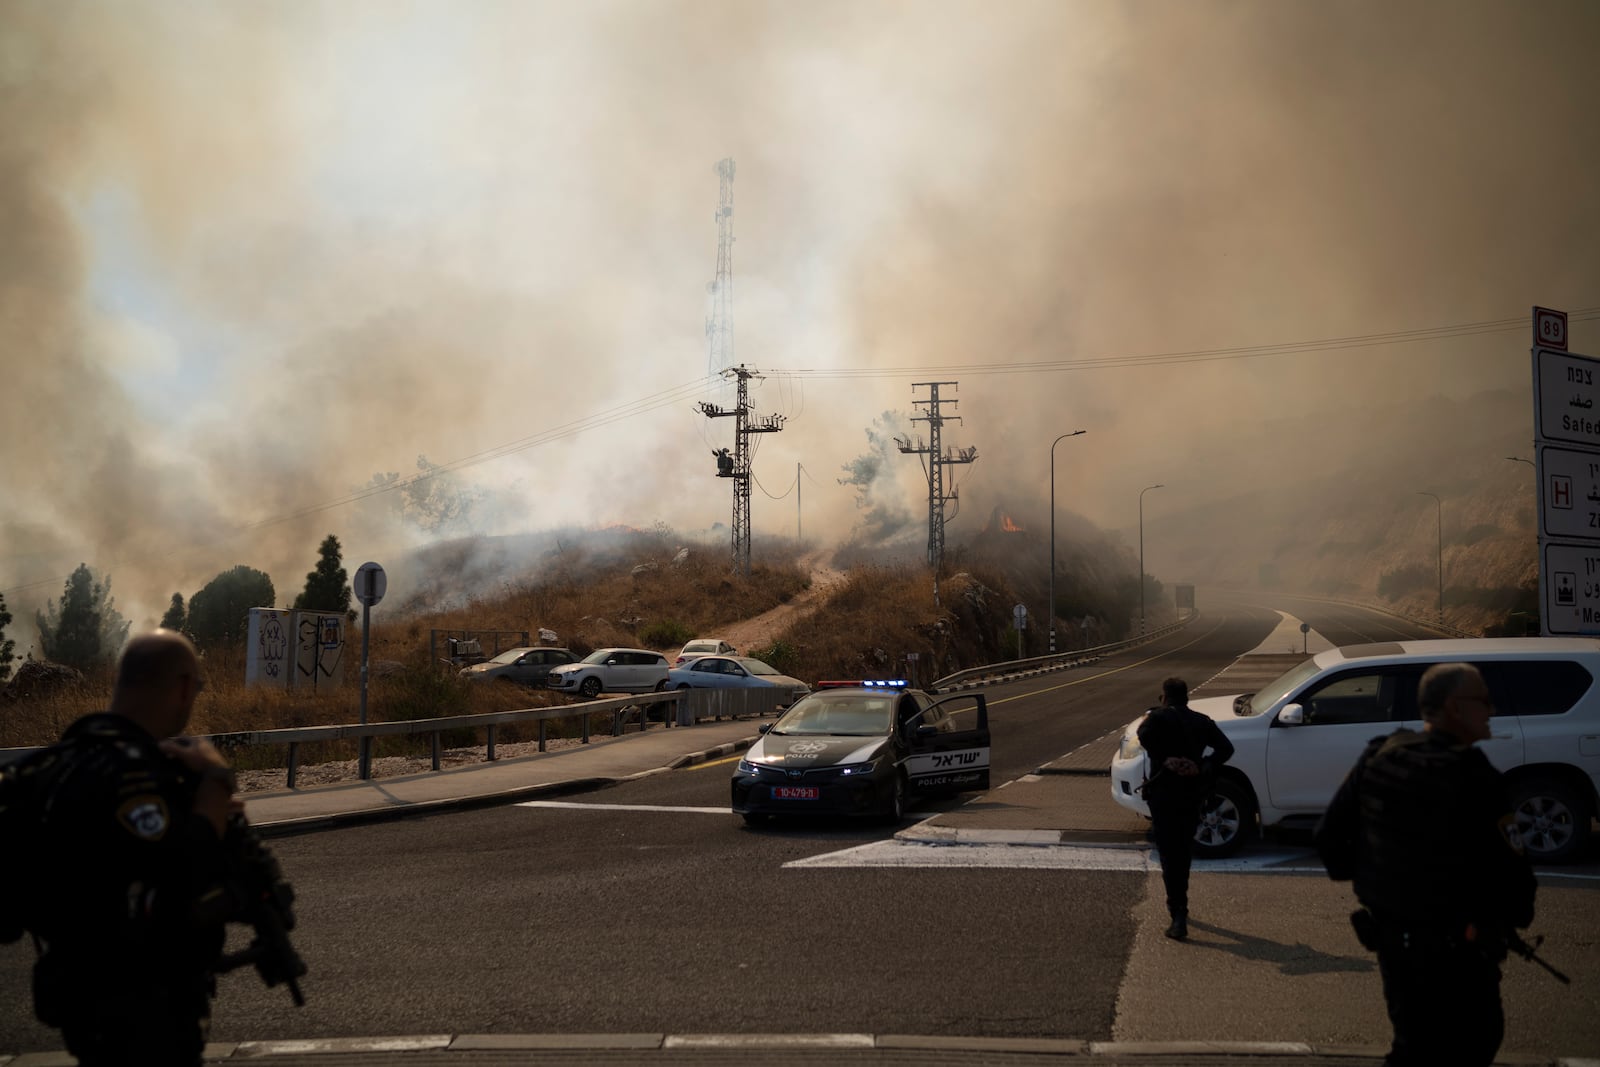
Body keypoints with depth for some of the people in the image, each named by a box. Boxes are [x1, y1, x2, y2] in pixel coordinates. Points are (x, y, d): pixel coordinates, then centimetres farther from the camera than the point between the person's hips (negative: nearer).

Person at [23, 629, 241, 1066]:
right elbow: (172, 898, -33)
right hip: (138, 1012, -10)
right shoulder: (128, 771, -26)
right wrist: (215, 783, -24)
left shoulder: (71, 753, 5)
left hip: (90, 991, 10)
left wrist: (203, 812, 13)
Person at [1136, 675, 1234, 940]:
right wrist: (1202, 767, -9)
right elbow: (1225, 748, -3)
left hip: (1164, 791, -5)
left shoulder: (1159, 717, -4)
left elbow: (1144, 736, -23)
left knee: (1169, 853, -4)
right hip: (1192, 792, 5)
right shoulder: (1202, 721, 8)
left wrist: (1164, 759, -15)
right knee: (1184, 850, 21)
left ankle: (1179, 915, -13)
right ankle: (1179, 905, 35)